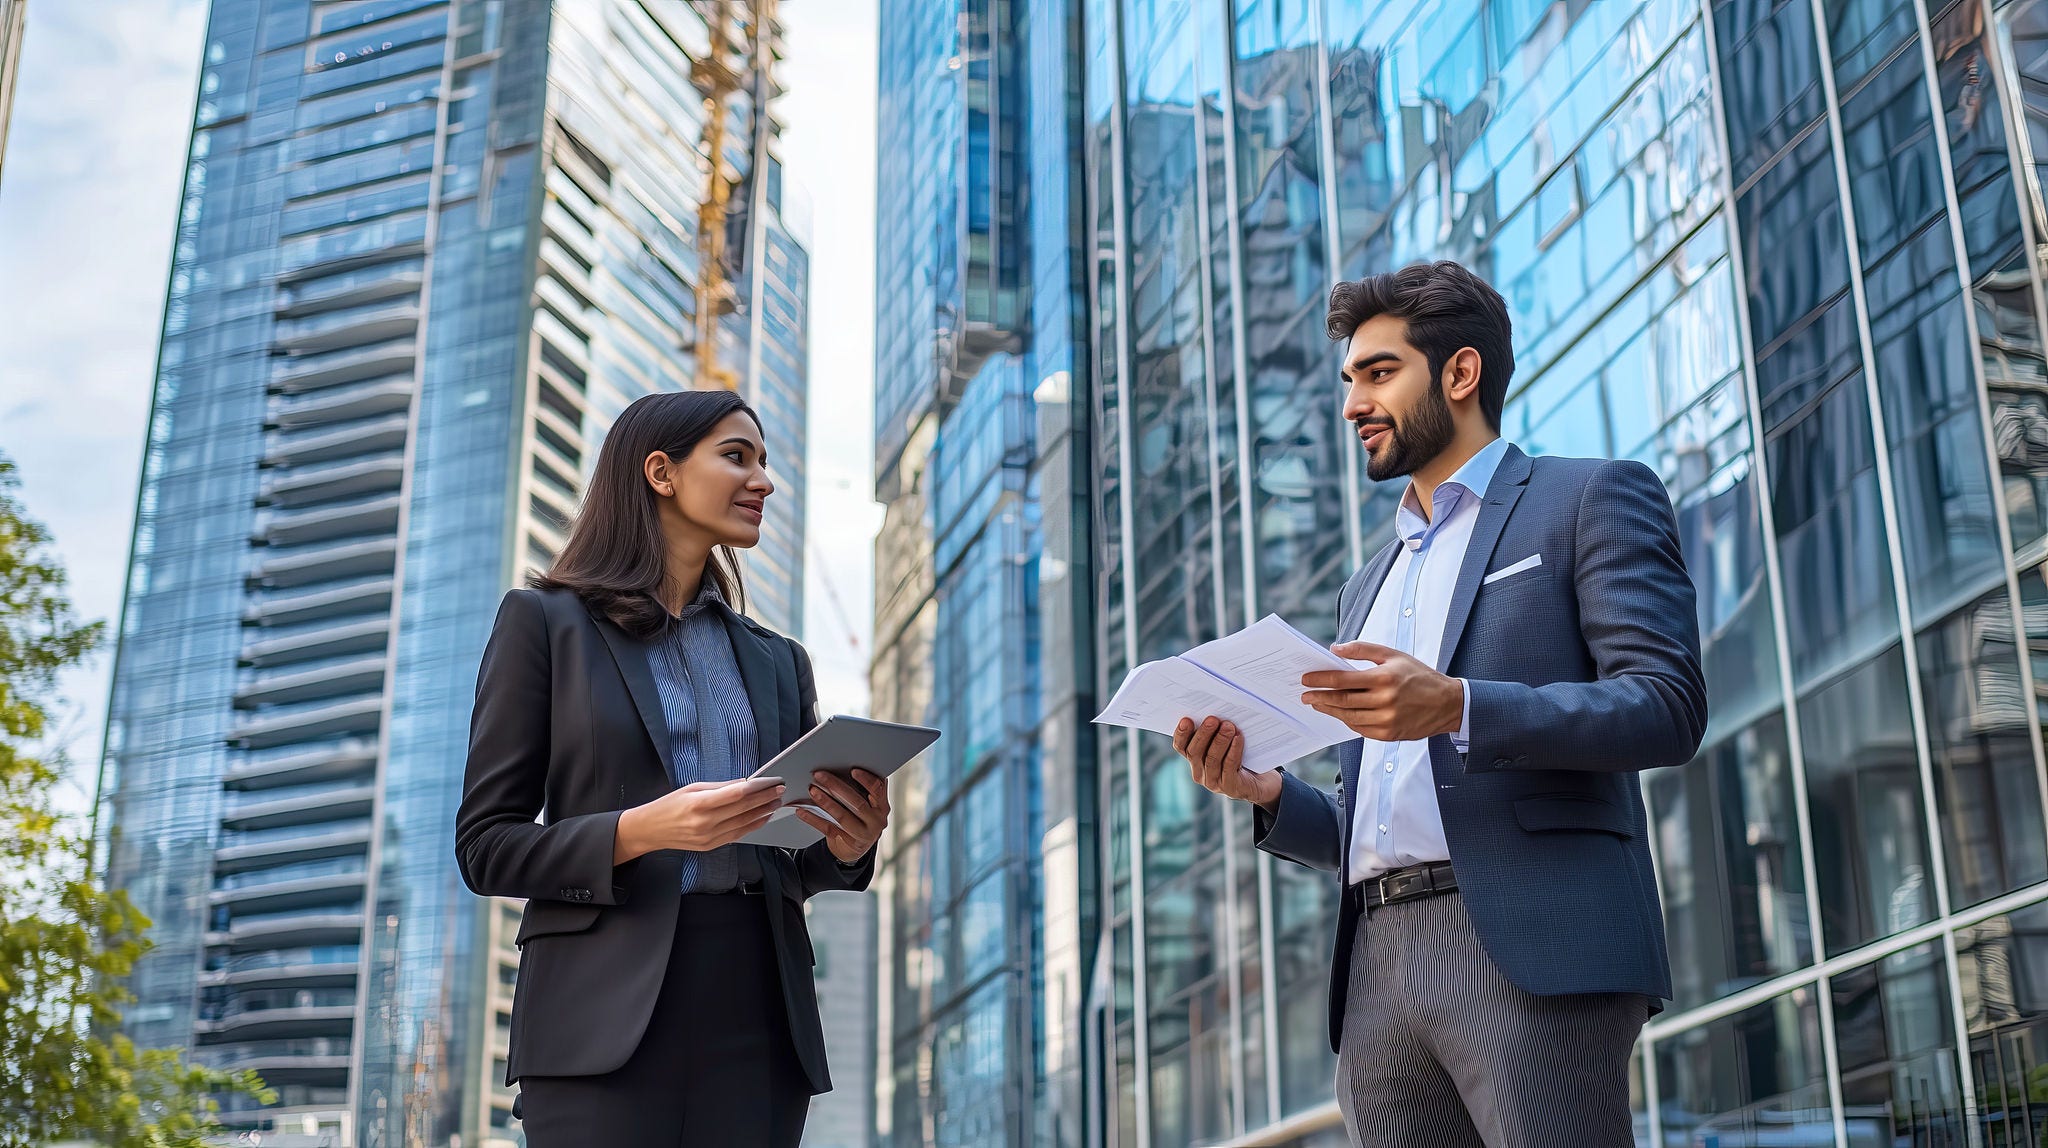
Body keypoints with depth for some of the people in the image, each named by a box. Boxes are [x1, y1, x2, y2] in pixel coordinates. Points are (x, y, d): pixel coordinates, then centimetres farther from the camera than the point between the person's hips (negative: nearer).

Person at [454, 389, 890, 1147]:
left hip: (757, 1014, 4)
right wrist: (639, 831, -16)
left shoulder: (777, 660, 19)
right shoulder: (544, 622, 6)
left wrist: (847, 845, -5)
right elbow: (487, 845, 0)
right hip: (607, 1019, -4)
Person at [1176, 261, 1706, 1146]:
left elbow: (1669, 707, -5)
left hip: (1530, 949, -6)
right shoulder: (1368, 590, 28)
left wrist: (1457, 708, -18)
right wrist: (1271, 798, 5)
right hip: (1377, 969, 6)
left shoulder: (1593, 498, 10)